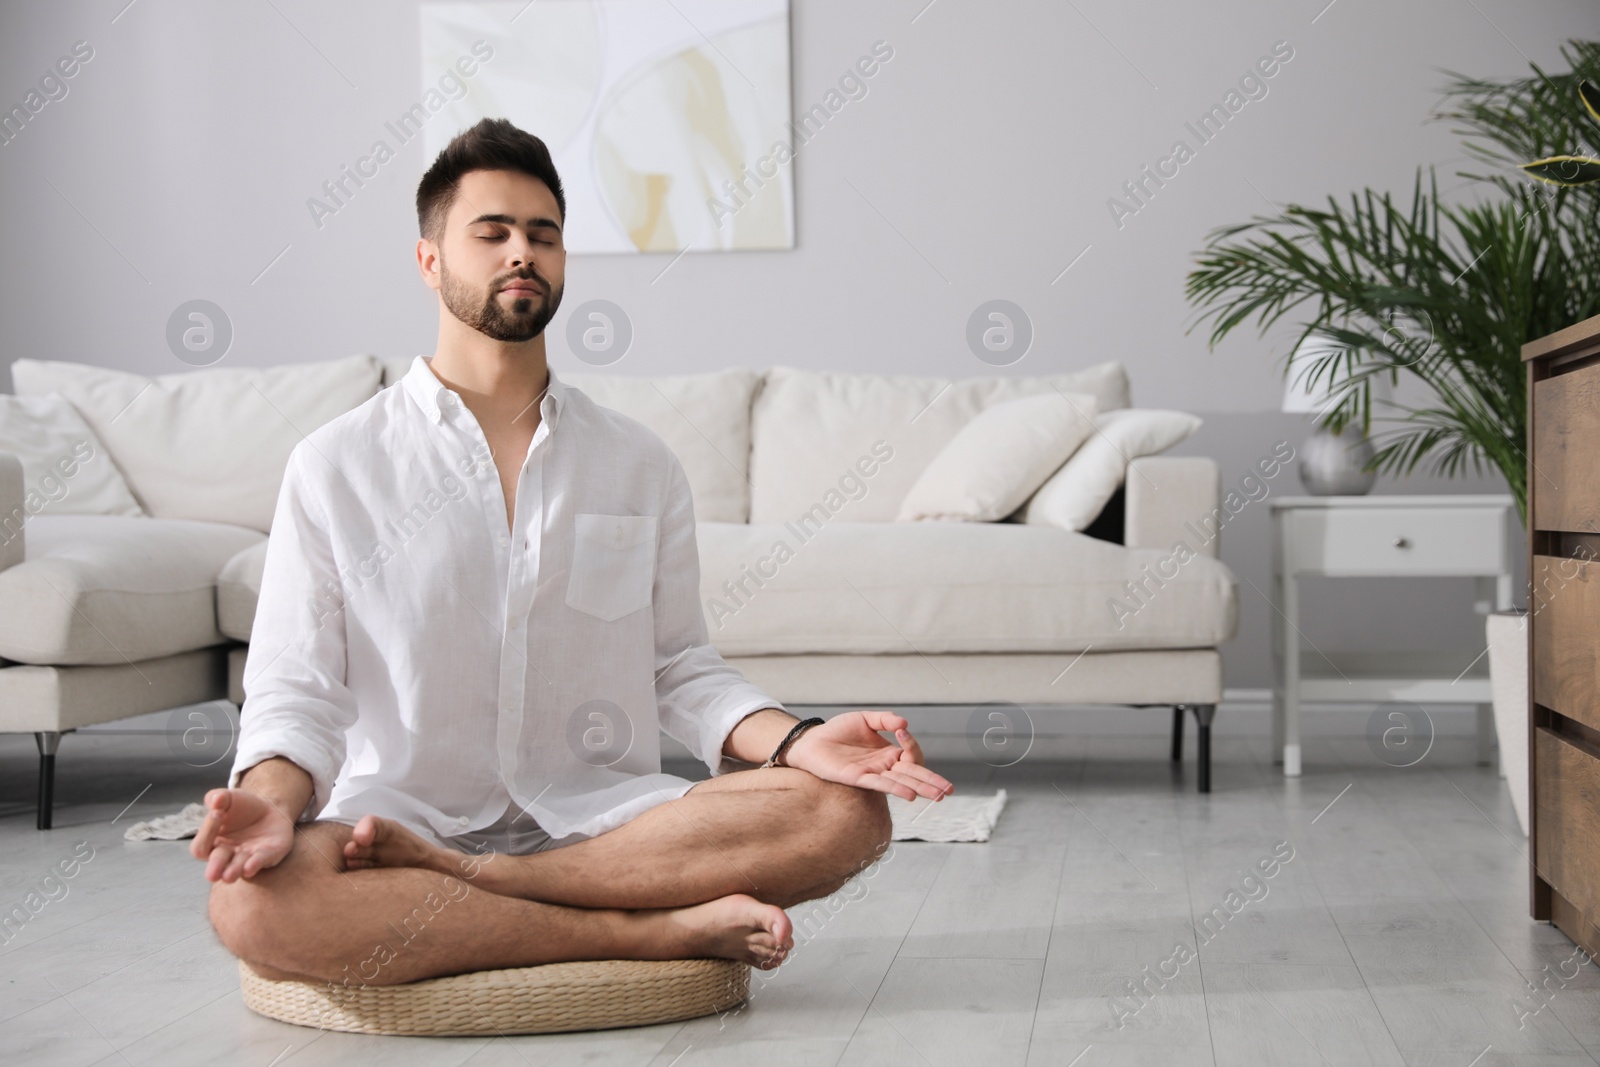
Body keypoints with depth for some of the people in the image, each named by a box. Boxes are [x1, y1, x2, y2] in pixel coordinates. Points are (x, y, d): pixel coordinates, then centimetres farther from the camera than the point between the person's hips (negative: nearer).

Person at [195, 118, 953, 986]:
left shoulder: (642, 466, 14)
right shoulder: (333, 467, 7)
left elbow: (679, 666, 14)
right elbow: (294, 689, 3)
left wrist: (797, 742, -7)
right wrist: (272, 798, -20)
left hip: (601, 817, 2)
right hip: (401, 812, -2)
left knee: (847, 814, -25)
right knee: (252, 902, -36)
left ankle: (454, 879, -24)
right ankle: (661, 931, -25)